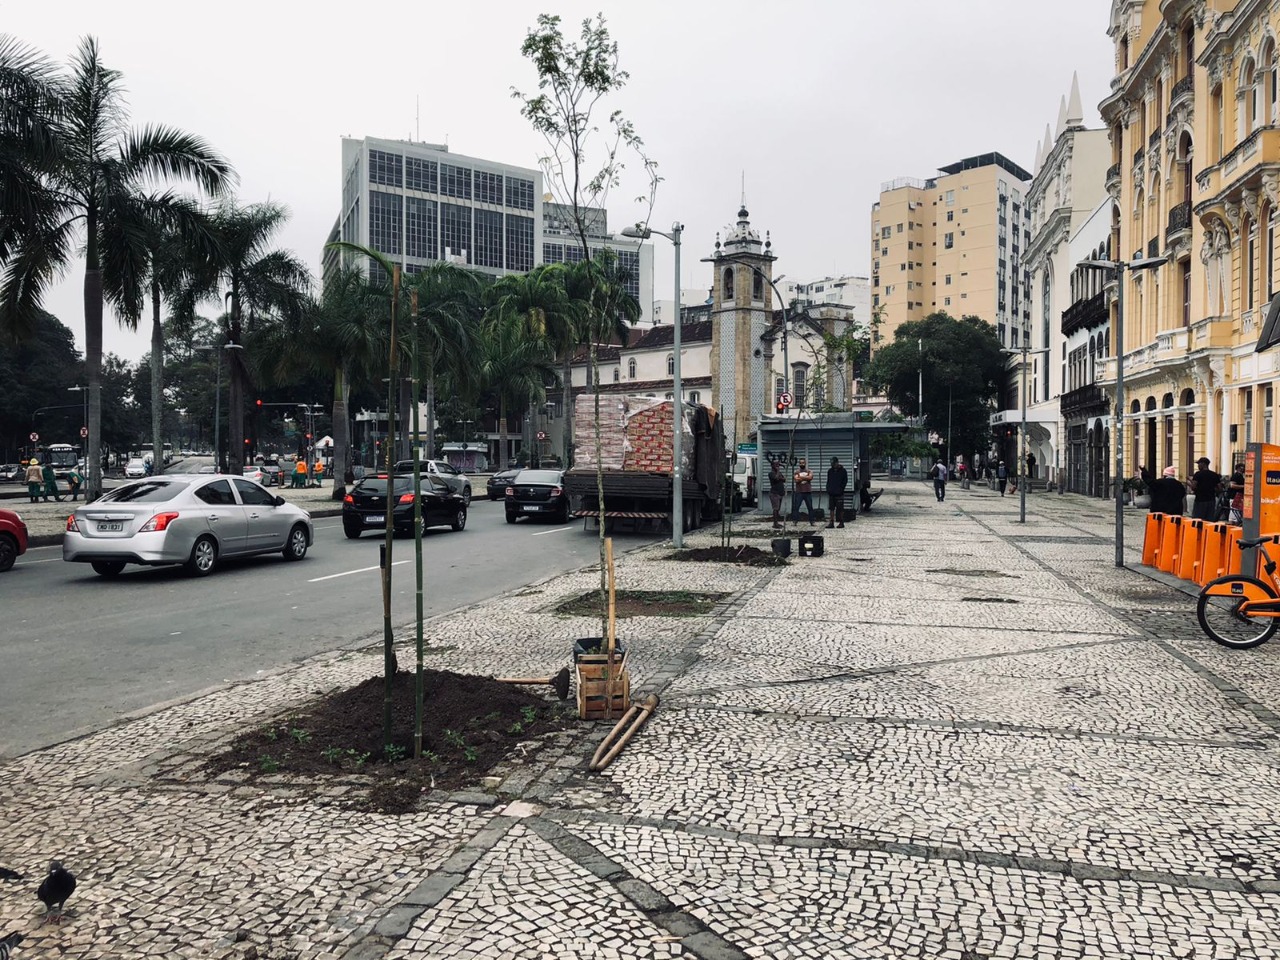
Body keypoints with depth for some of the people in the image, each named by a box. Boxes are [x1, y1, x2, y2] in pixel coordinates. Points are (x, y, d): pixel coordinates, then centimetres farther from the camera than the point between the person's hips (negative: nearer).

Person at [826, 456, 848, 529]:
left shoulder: (843, 471, -3)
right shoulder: (830, 471, 12)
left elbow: (845, 481, -3)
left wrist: (841, 489, -10)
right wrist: (828, 489, 5)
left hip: (839, 493, -5)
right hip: (831, 493, 5)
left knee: (840, 509, 0)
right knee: (831, 508, 4)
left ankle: (841, 523, 7)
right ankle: (831, 522, 8)